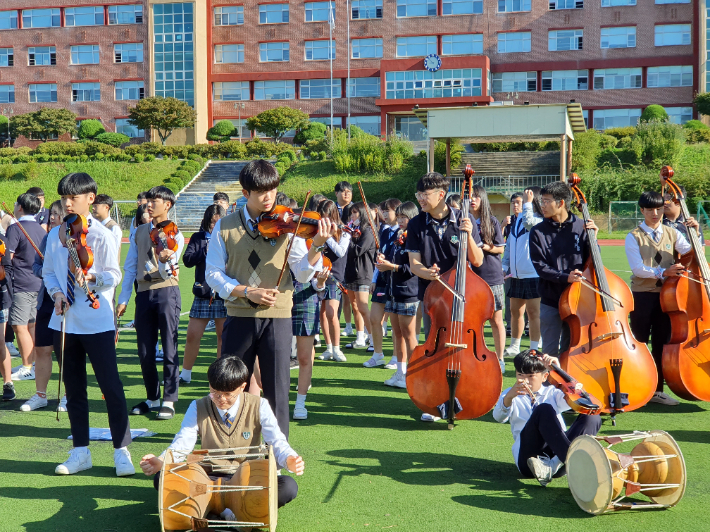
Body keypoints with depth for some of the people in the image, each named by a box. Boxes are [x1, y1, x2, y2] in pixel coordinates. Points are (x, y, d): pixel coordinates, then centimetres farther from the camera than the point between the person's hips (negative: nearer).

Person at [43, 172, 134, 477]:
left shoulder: (102, 235, -5)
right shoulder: (55, 235, 8)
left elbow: (114, 276, -9)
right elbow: (48, 272, 14)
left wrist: (92, 276, -28)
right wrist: (56, 292, -6)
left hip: (97, 322, -5)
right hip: (65, 322, 5)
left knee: (111, 387, -3)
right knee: (74, 389, 12)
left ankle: (121, 451, 6)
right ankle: (80, 452, 22)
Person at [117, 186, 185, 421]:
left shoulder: (175, 235, 1)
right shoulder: (139, 232, 15)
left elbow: (167, 272, -10)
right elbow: (130, 267, 16)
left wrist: (164, 260, -33)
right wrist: (123, 299, 11)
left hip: (166, 292, -4)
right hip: (144, 293, 5)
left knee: (169, 349, -5)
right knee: (145, 351, 7)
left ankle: (169, 401, 1)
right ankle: (152, 398, 20)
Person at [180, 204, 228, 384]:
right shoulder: (198, 238, 7)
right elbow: (187, 260, -5)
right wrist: (206, 250, -17)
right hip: (203, 294, 1)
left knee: (223, 336, 4)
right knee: (192, 336, 3)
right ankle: (185, 374, 18)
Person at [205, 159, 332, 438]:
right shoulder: (225, 227, 2)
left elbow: (302, 274, -6)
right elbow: (213, 274, 2)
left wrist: (316, 247, -24)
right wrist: (246, 291, -12)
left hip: (277, 318, -1)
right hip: (239, 317, 1)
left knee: (276, 386, 3)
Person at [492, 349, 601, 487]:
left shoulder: (552, 393, 22)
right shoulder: (511, 394, 19)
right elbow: (499, 417, -5)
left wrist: (557, 370, -11)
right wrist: (509, 396, -26)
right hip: (529, 457, -3)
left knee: (592, 417, -18)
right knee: (544, 410, -27)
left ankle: (553, 465, -37)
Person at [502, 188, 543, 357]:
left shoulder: (541, 221, -8)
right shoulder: (518, 219, 14)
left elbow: (529, 222, -31)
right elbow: (509, 245, 19)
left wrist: (528, 202, -19)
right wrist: (505, 266, 14)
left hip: (533, 274, -7)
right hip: (516, 273, 7)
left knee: (533, 311, -3)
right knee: (515, 311, 14)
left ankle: (534, 349, 5)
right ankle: (514, 346, 26)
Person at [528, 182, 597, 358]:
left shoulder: (581, 227, 1)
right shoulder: (538, 232, -1)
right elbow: (540, 266, -8)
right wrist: (565, 277, -21)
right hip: (551, 302, 0)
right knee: (552, 352, 4)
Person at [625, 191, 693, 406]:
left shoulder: (673, 234, 8)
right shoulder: (634, 237, -2)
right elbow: (638, 269, -13)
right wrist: (663, 272, -25)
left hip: (667, 294, 3)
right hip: (643, 295, -3)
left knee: (662, 344, 8)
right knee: (639, 344, 3)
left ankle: (657, 390, 17)